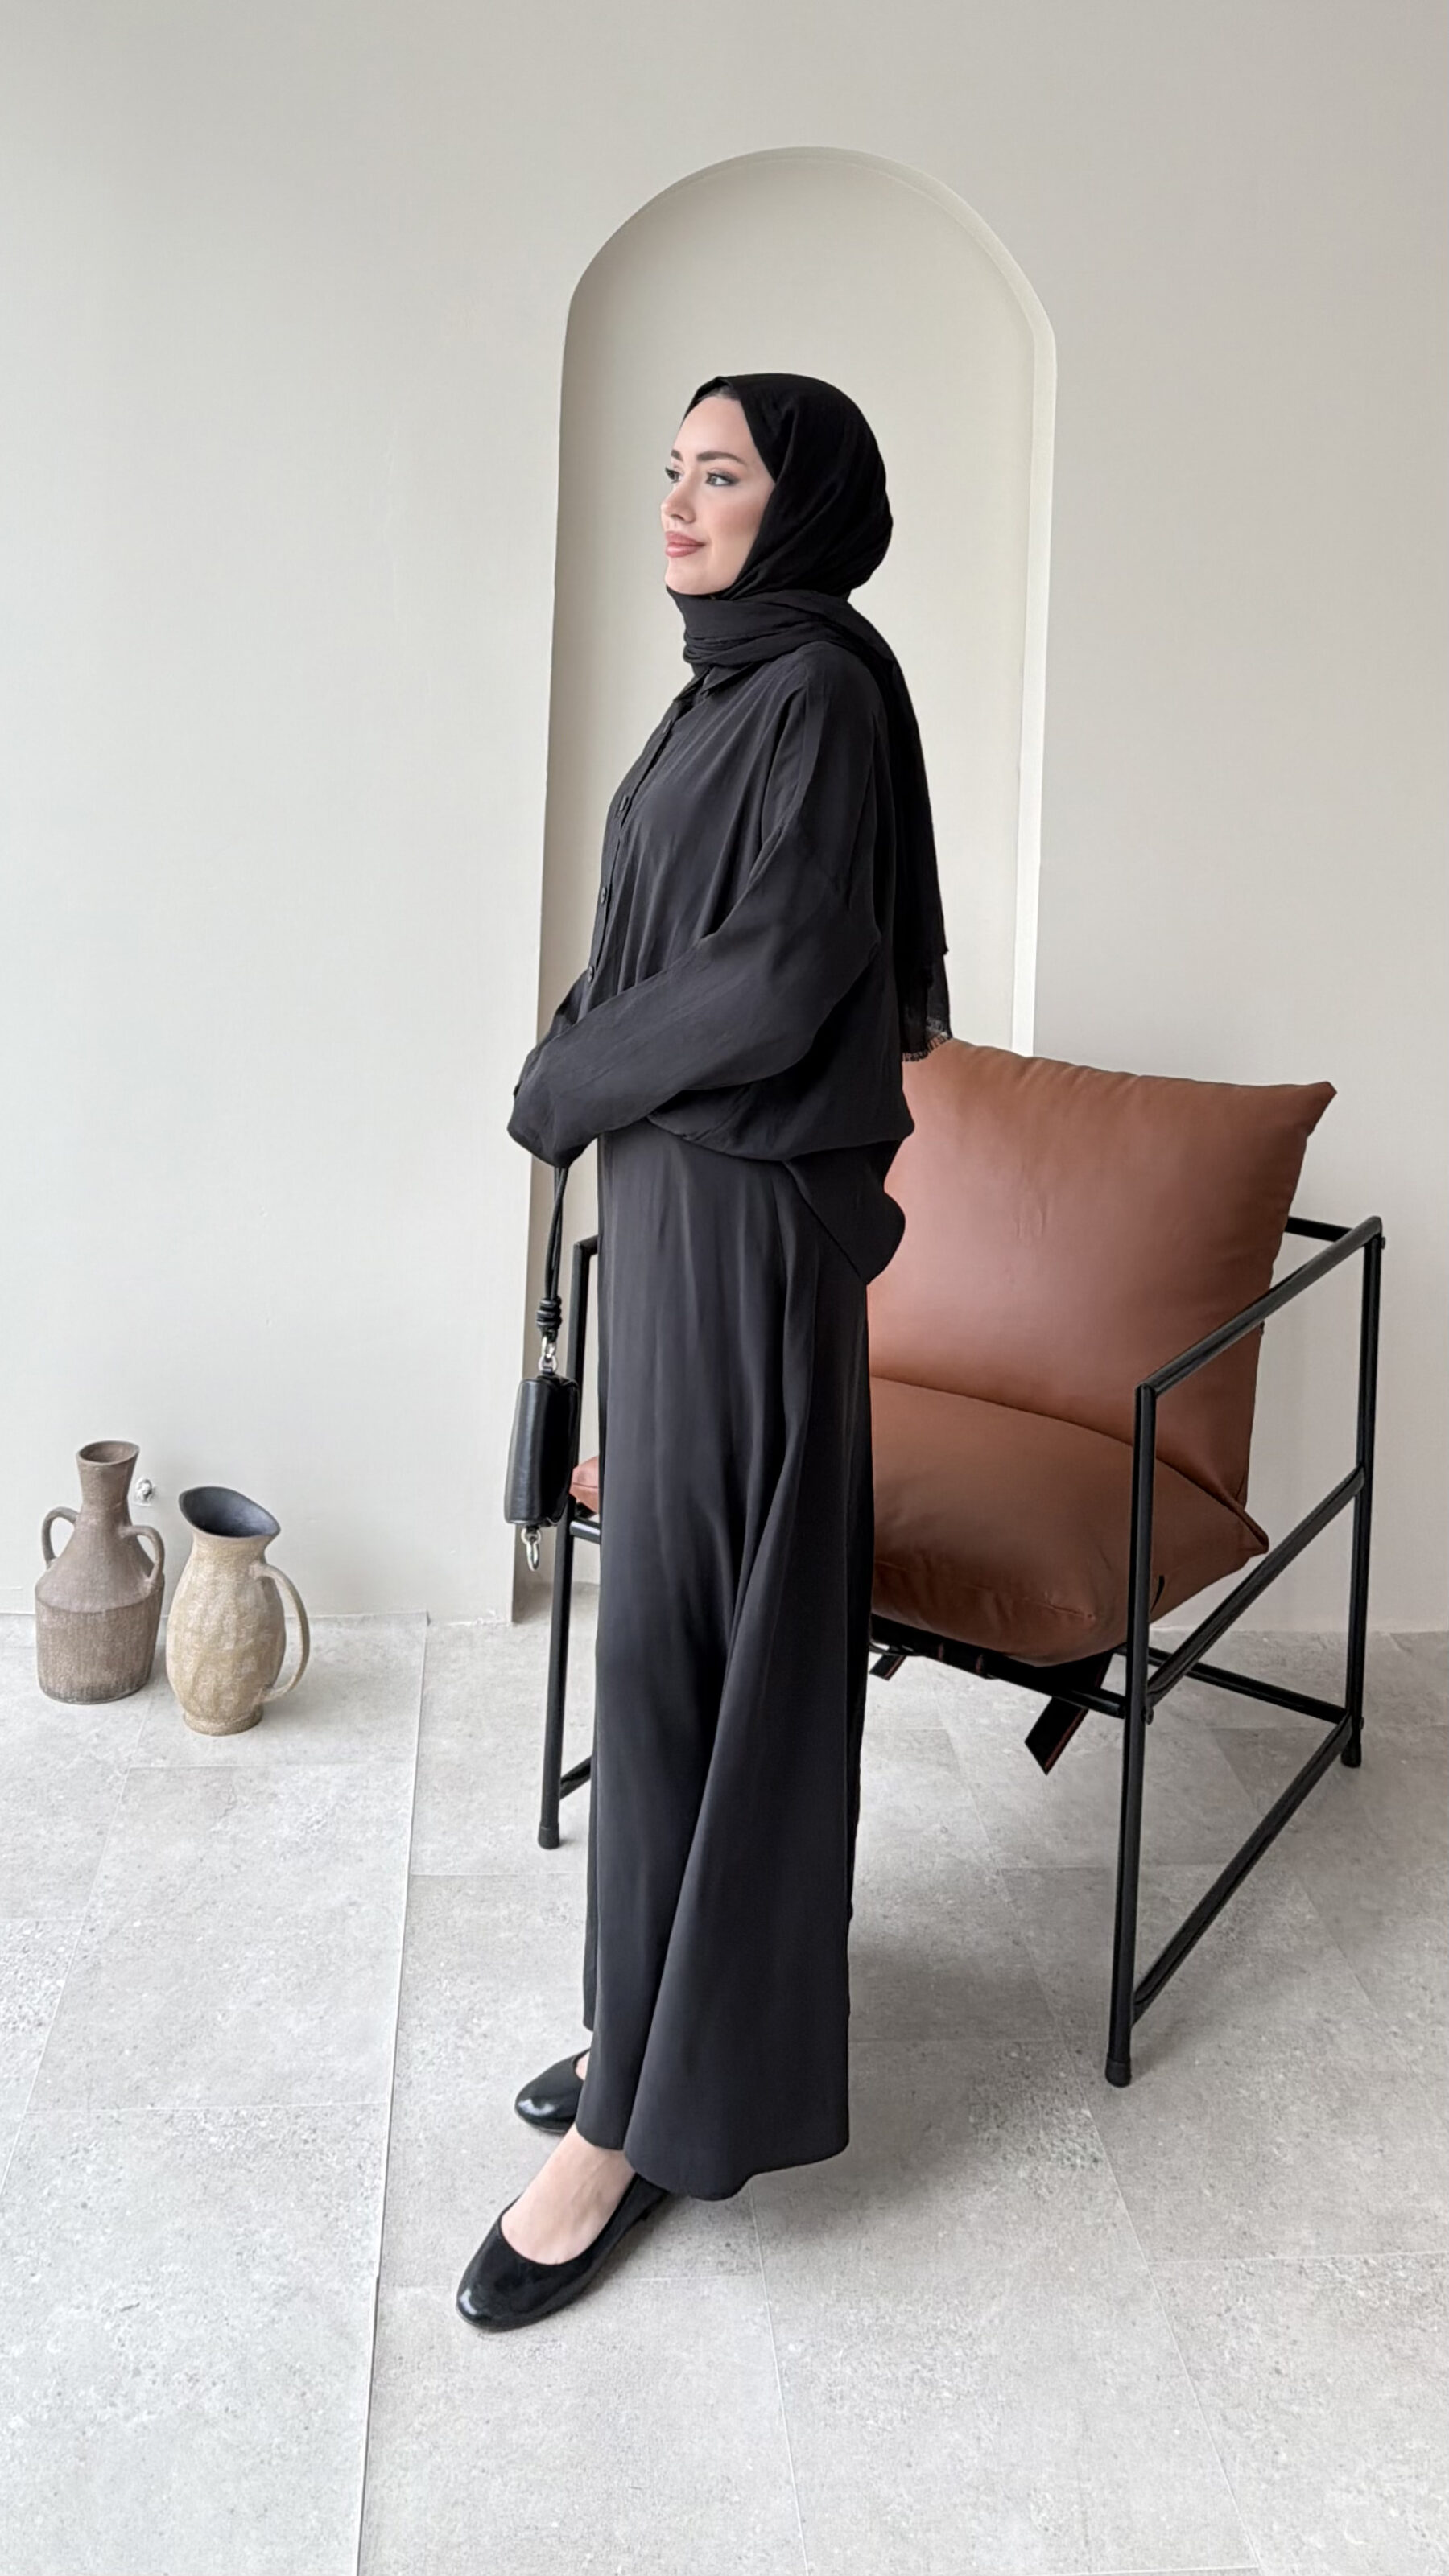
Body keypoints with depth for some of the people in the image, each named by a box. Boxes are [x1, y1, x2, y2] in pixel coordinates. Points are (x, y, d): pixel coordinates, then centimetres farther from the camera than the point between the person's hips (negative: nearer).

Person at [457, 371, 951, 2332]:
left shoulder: (820, 689, -14)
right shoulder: (736, 683, 16)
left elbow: (776, 984, -21)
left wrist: (567, 1084, -8)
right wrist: (594, 1076, 2)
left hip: (749, 1209, -10)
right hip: (683, 1182, 10)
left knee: (683, 1634, -5)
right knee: (696, 1610, 14)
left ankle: (639, 2111, 5)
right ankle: (676, 2001, 27)